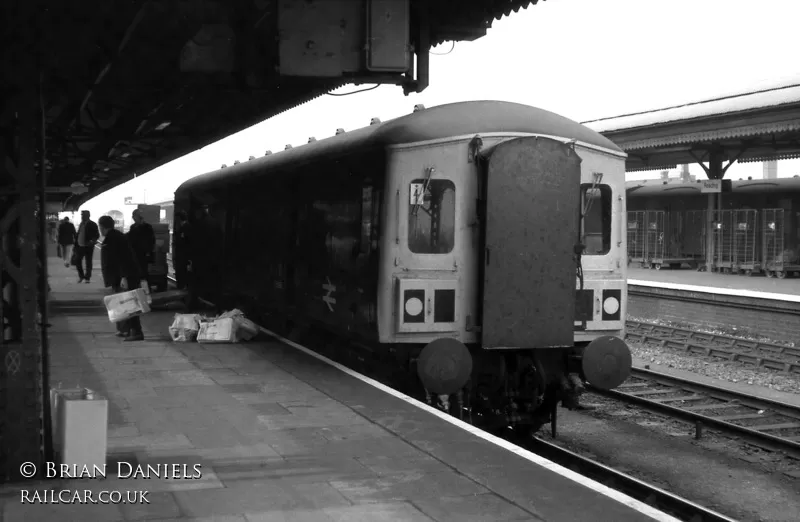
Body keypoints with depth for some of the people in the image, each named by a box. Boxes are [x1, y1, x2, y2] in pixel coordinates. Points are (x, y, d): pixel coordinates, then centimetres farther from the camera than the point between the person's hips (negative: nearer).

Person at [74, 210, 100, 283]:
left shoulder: (92, 224, -7)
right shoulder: (81, 224, 12)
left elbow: (97, 235, -8)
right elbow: (78, 235, 17)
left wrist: (92, 241, -25)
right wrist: (76, 244, 10)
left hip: (88, 246, -6)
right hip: (80, 246, 6)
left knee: (88, 263, 2)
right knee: (78, 261, 4)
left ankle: (87, 277, 12)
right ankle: (81, 276, 20)